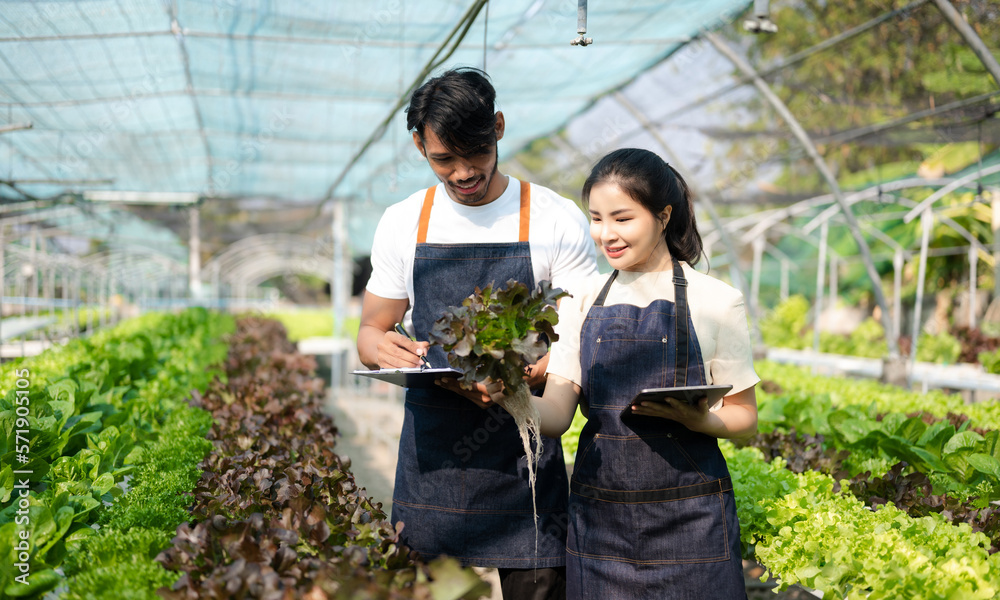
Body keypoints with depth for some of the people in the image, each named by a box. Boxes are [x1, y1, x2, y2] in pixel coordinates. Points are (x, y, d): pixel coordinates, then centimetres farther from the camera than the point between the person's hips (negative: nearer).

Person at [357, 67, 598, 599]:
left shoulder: (555, 219, -2)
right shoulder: (401, 224, 7)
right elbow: (371, 331, 14)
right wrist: (382, 348, -11)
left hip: (524, 454, -2)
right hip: (429, 450, 2)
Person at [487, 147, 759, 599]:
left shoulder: (714, 301, -3)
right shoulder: (582, 305, 5)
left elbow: (744, 417, 1)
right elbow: (555, 415, -3)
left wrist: (696, 419, -20)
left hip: (687, 515, -2)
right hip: (599, 518, 3)